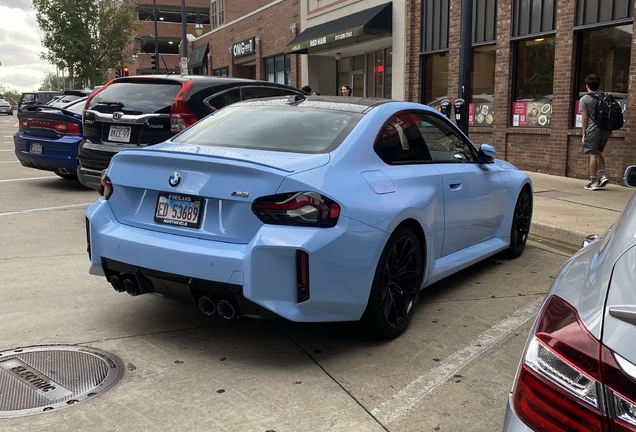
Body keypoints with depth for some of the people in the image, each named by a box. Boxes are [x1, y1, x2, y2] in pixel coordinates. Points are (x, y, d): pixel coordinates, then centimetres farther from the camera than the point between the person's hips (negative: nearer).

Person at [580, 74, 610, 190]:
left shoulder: (584, 99, -6)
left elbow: (584, 118, -8)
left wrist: (584, 134, -3)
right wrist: (607, 126, 18)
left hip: (593, 130, -6)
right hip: (606, 129, 6)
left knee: (592, 155, -1)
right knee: (598, 153, 21)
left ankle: (593, 182, 1)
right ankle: (602, 176, 11)